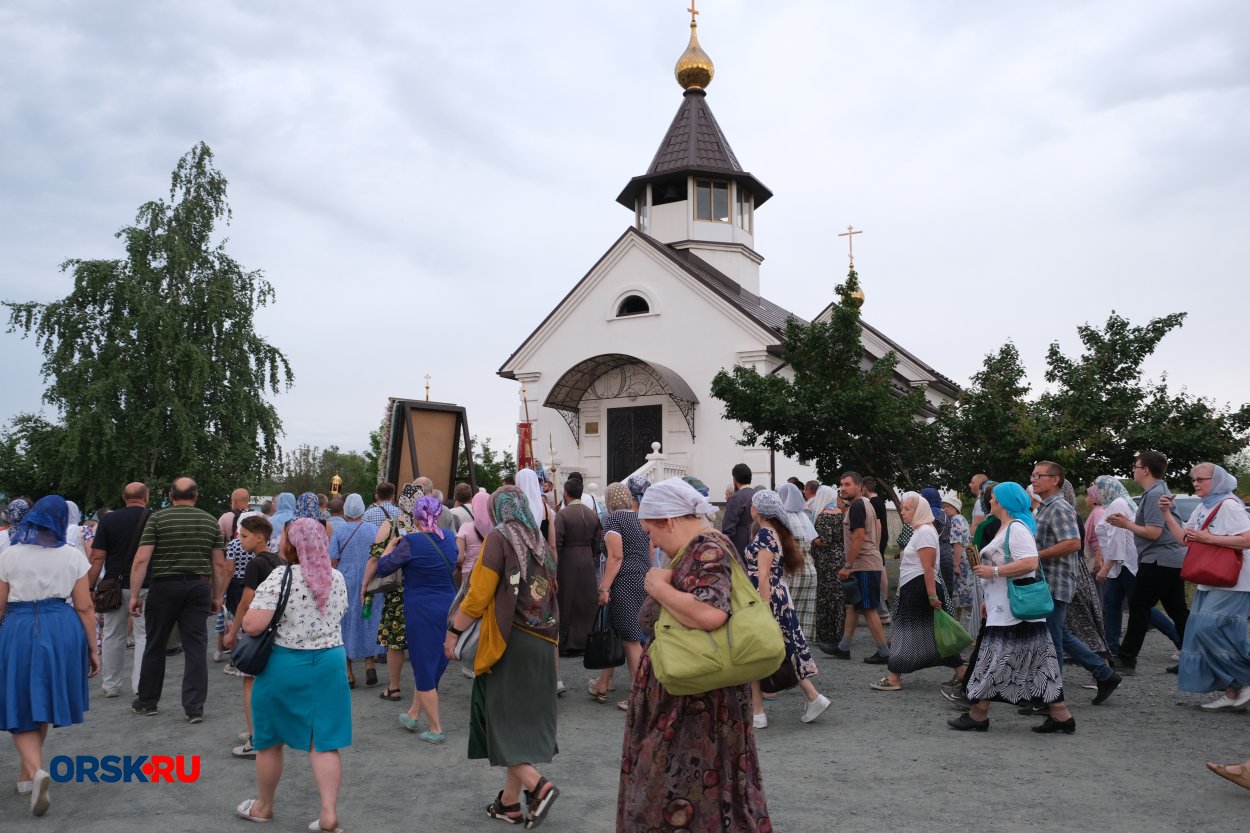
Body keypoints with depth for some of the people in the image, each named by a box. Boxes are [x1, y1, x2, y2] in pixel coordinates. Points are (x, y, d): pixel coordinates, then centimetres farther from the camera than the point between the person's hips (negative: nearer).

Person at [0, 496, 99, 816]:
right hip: (61, 630, 2)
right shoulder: (73, 555, 0)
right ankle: (28, 772, 31)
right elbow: (85, 607, -1)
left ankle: (35, 770, -17)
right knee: (42, 704, 19)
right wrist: (92, 648, 6)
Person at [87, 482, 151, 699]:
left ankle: (111, 685, 20)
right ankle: (140, 685, -3)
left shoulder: (108, 520, 1)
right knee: (144, 635, 2)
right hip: (146, 586, -2)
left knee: (113, 636, 12)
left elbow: (97, 557, -3)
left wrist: (89, 587, 2)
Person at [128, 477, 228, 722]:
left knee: (155, 645, 14)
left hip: (164, 586, -1)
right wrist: (217, 596, 12)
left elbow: (141, 559, -9)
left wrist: (134, 594, -4)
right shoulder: (210, 521, 6)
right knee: (196, 647, 2)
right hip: (199, 587, 1)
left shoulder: (157, 519, -1)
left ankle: (147, 702, 27)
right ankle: (195, 708, 0)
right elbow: (219, 565, 5)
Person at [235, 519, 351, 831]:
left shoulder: (280, 578, -16)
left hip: (285, 665, -4)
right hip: (330, 663, 4)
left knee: (270, 740, 16)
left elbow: (251, 625, -20)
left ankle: (264, 806, 33)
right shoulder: (336, 578, 2)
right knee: (324, 742, 7)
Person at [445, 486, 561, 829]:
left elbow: (479, 595, -12)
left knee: (502, 721, 2)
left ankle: (537, 786, -11)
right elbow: (550, 594, 10)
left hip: (507, 643, -6)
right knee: (525, 720, 11)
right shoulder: (541, 543, 12)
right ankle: (509, 801, 17)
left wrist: (453, 632, -3)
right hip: (541, 645, 7)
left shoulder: (499, 537, -7)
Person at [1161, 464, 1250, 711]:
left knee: (1210, 631, -17)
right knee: (1203, 635, 5)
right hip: (1209, 584, 9)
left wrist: (1208, 538, -20)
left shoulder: (1228, 505, -11)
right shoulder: (1203, 508, 15)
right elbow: (1183, 538, 15)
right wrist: (1167, 513, 8)